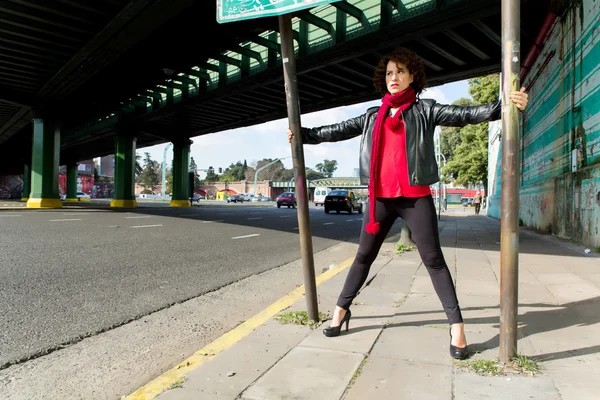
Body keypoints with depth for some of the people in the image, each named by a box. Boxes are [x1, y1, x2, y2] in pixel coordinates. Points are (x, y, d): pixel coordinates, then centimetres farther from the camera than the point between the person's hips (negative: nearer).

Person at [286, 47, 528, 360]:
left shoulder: (424, 110, 5)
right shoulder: (373, 117, 13)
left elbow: (464, 115, -5)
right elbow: (340, 130, 15)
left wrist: (504, 106, -18)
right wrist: (305, 134, 15)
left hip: (415, 197, -3)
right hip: (381, 197, 3)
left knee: (433, 259, 0)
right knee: (364, 256, 11)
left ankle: (456, 325, 8)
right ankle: (342, 309, 24)